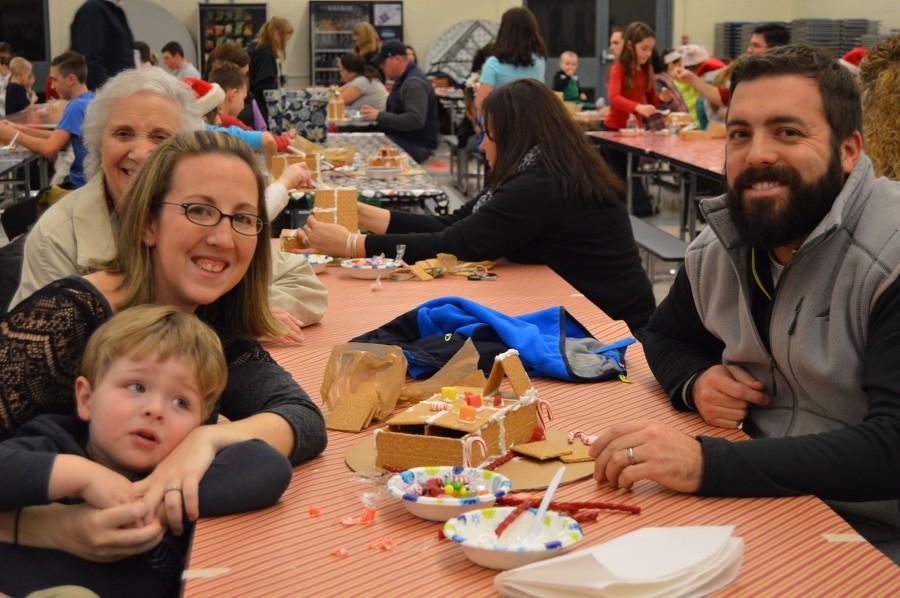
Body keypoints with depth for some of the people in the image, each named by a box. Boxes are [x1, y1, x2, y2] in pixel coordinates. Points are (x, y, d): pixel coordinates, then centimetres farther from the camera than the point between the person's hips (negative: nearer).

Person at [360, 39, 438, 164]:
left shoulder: (414, 83, -17)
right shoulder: (402, 79, 15)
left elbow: (415, 120, -27)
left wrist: (379, 116, -24)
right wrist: (376, 113, 2)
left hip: (417, 145, -10)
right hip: (402, 138, 10)